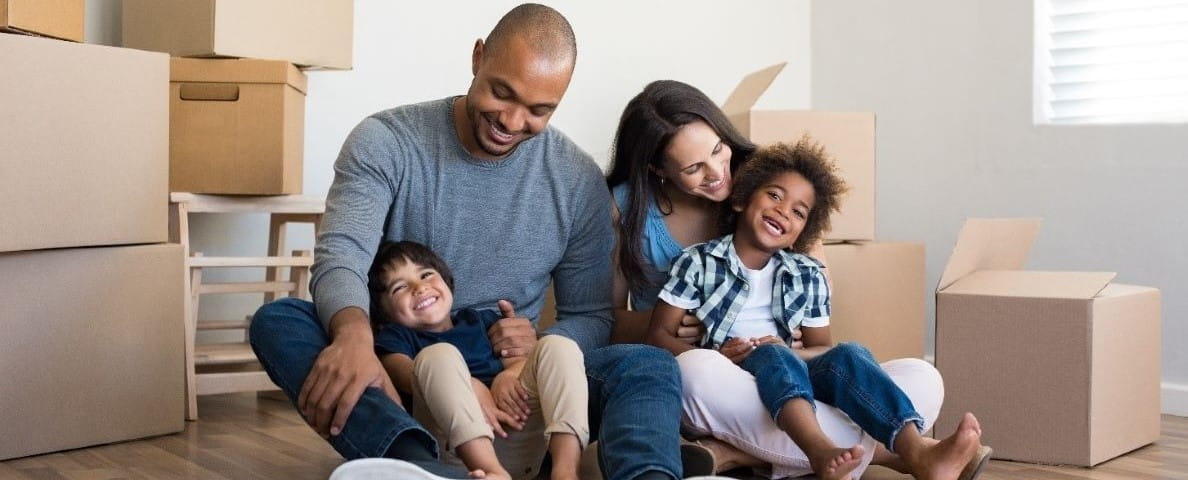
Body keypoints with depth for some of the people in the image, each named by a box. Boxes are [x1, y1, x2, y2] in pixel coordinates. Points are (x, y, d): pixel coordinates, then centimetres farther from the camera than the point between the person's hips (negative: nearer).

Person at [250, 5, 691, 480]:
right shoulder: (385, 141, -5)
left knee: (648, 365, -24)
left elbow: (591, 317, 6)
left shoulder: (579, 181, 0)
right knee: (277, 320, -29)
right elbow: (341, 258, -18)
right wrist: (354, 334, -42)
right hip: (393, 374, 0)